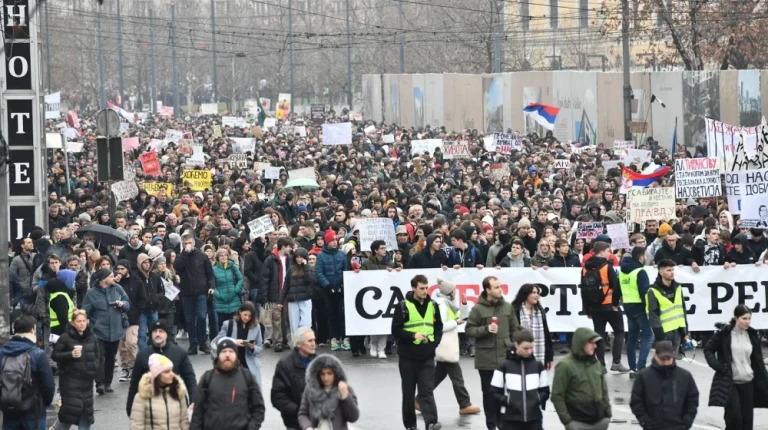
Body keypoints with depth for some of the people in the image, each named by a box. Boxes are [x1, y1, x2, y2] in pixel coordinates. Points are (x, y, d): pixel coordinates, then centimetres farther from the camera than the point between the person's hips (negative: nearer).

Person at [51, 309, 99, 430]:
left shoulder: (91, 338, 7)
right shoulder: (65, 337, -9)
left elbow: (96, 355, 20)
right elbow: (55, 355, -8)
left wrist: (94, 368, 4)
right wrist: (70, 354, -22)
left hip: (87, 379, 5)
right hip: (70, 379, -5)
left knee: (86, 408, 7)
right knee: (71, 408, -9)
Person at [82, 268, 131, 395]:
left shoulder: (117, 288, 2)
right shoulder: (92, 293, -7)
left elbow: (128, 304, 10)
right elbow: (85, 312, -4)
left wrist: (123, 304, -12)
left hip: (115, 331, 4)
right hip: (99, 331, -4)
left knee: (110, 357, 13)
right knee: (100, 357, -15)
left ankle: (107, 383, 23)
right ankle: (100, 383, -17)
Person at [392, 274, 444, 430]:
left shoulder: (433, 305, 6)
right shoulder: (403, 306, -7)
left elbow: (438, 326, 17)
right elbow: (396, 330, -8)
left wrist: (435, 342, 1)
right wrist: (413, 335, -20)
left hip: (427, 356, 2)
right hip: (408, 356, -2)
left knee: (427, 390, -8)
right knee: (409, 392, 7)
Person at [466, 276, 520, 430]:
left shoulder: (507, 307, 5)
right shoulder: (478, 309, -6)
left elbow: (514, 330, 11)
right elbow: (469, 330, -5)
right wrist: (486, 329, -19)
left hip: (505, 357, 3)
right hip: (486, 359, -3)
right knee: (489, 392, 5)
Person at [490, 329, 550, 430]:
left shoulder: (538, 366, 5)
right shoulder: (505, 366, -3)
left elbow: (545, 390, 10)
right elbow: (495, 391, 1)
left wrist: (538, 400, -8)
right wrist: (507, 401, -13)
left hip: (534, 417, 2)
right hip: (510, 418, -2)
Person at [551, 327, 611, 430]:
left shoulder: (595, 362, 7)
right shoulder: (565, 365, -12)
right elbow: (557, 395, -11)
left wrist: (607, 411, 11)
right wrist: (566, 420, -13)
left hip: (600, 420, 6)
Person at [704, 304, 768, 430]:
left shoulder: (753, 335, 4)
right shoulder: (724, 334, -7)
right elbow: (708, 349, 4)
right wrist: (717, 365, -11)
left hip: (747, 383, 4)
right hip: (729, 383, -4)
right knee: (734, 417, -14)